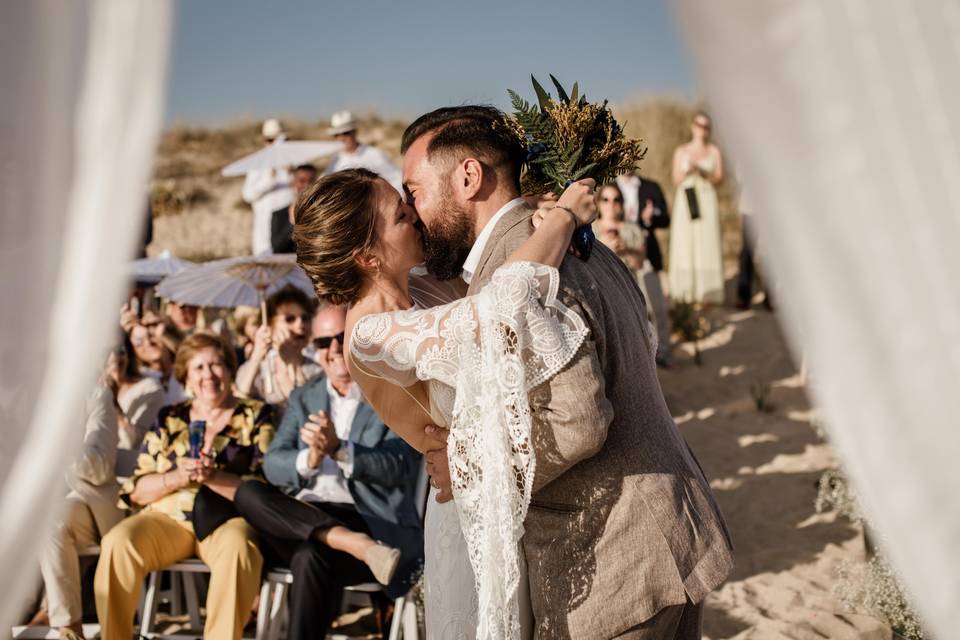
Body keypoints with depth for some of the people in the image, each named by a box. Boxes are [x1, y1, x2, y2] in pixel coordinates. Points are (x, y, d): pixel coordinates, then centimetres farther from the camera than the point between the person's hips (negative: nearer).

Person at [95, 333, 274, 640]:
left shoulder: (256, 416, 7)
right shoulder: (169, 419, 15)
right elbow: (136, 489, 9)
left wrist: (212, 477, -17)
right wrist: (177, 478, -11)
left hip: (227, 518, -2)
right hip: (169, 515, 2)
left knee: (237, 548, -37)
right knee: (118, 543, -27)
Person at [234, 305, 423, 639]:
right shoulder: (303, 397, 18)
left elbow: (400, 467, -11)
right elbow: (272, 464, 6)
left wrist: (339, 449, -28)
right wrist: (308, 460, -18)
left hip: (371, 522, -5)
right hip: (301, 518, 5)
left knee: (310, 558, -35)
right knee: (247, 492, -24)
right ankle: (355, 545, -35)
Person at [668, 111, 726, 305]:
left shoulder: (714, 151, 10)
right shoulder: (681, 151, 12)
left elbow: (719, 178, 4)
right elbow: (676, 179, 8)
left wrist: (702, 173, -12)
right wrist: (687, 171, -12)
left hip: (706, 200, -1)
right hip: (685, 201, 1)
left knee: (706, 243, -7)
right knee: (685, 243, -5)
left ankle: (706, 292, -6)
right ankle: (685, 291, -3)